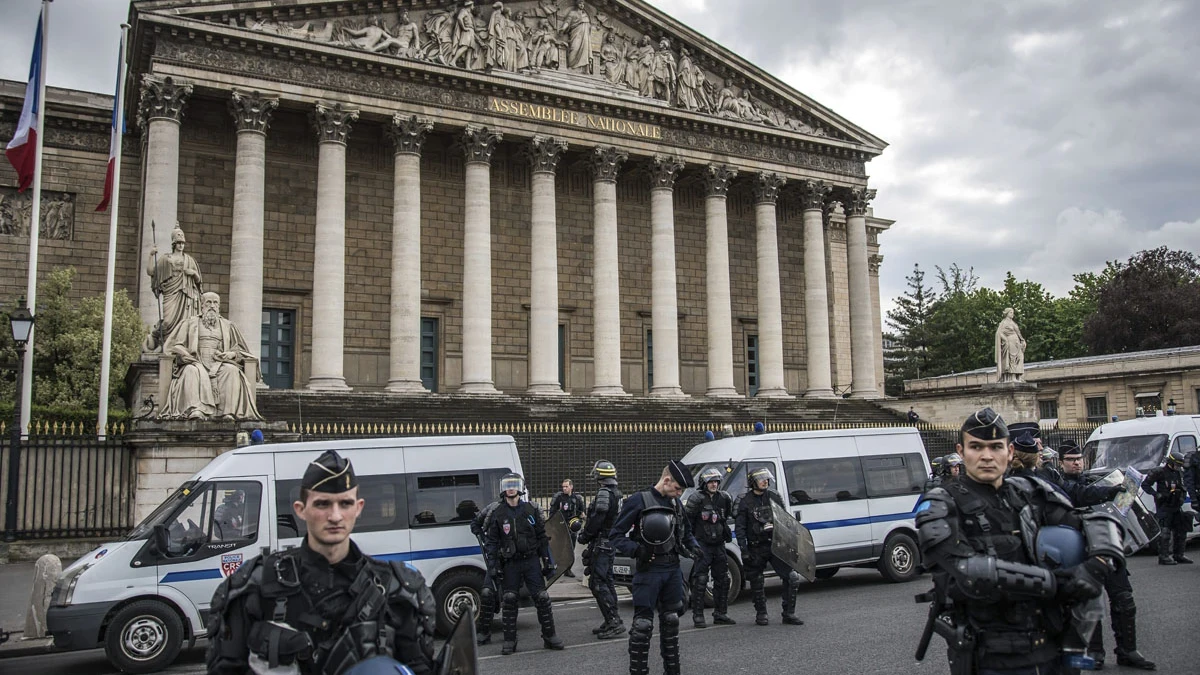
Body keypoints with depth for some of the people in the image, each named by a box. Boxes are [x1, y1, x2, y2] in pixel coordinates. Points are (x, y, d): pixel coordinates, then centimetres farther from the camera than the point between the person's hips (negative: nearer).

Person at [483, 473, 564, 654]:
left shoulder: (531, 510, 4)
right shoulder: (497, 514, 2)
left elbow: (542, 537, 7)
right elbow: (490, 541, 5)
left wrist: (548, 562, 4)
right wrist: (493, 566, -4)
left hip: (532, 561, 0)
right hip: (510, 564, 0)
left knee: (542, 598, -2)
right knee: (508, 601, 1)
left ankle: (549, 636, 9)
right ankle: (509, 641, 11)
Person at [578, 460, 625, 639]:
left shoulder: (604, 493, -17)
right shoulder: (617, 493, 14)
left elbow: (596, 519, -23)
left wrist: (585, 536, -10)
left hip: (601, 542, -10)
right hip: (612, 542, 10)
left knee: (598, 583, -8)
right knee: (607, 581, 16)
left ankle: (614, 621, -11)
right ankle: (611, 622, 21)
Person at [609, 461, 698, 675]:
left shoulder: (676, 503, 11)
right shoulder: (638, 501, -10)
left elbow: (685, 532, 24)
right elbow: (616, 535, -9)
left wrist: (692, 545, 3)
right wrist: (636, 550, -24)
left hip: (673, 569, 7)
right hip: (648, 570, -6)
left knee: (671, 621, 15)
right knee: (643, 624, -6)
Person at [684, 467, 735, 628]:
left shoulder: (723, 497, 7)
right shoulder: (697, 498, -11)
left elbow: (729, 515, 24)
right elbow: (686, 519, -9)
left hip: (718, 544, 6)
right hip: (702, 544, -6)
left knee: (722, 579, 11)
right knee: (700, 581, -8)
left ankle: (720, 614, 22)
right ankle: (698, 616, -2)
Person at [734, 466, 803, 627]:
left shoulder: (775, 497, 7)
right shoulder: (744, 502, -4)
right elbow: (739, 528, -5)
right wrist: (744, 550, -11)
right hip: (756, 548, -3)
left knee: (792, 578, -5)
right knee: (757, 583, 6)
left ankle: (789, 614, 6)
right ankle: (761, 614, 24)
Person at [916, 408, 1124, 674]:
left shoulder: (1030, 493, 7)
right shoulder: (940, 507, -9)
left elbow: (1098, 521, 10)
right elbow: (970, 574, -24)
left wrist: (1099, 564, -13)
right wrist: (1053, 581, -19)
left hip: (1051, 652, 5)